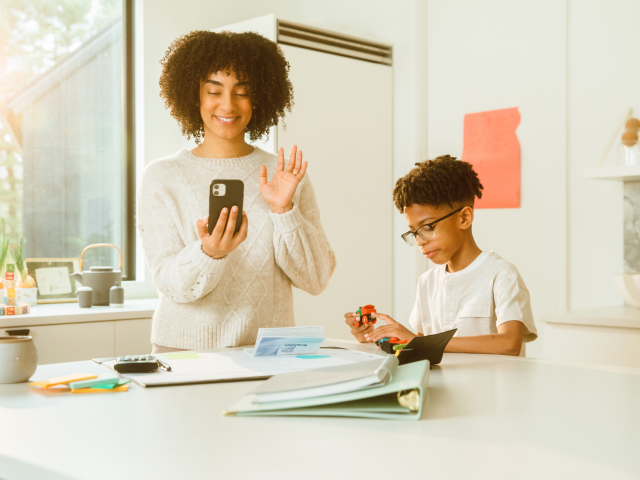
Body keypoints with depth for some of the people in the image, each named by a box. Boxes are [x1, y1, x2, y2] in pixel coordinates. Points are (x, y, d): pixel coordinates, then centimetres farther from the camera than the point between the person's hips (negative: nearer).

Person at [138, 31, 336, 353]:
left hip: (268, 353, 1)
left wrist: (284, 210, -10)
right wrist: (209, 253, -23)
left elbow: (316, 280, 2)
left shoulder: (286, 177, 6)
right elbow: (171, 283, -4)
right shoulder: (161, 178, 3)